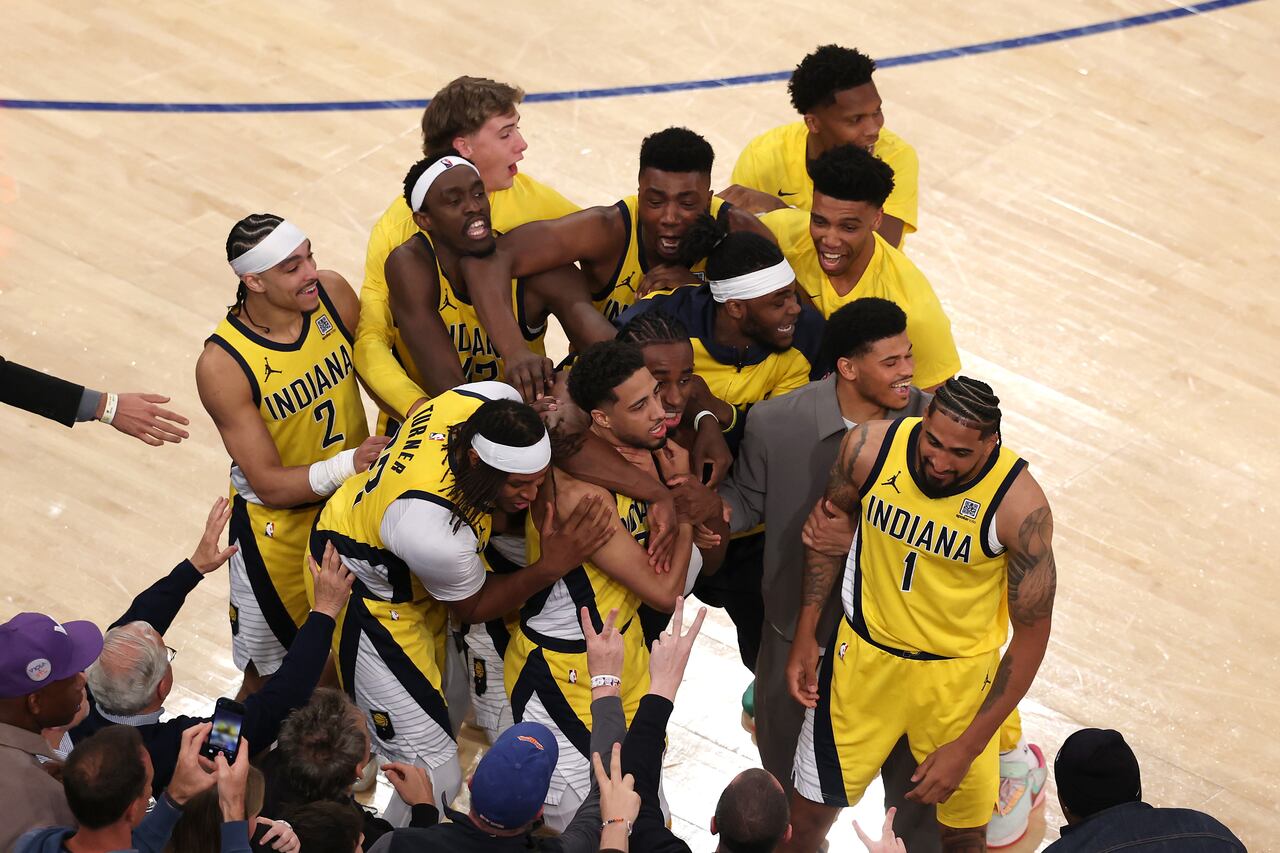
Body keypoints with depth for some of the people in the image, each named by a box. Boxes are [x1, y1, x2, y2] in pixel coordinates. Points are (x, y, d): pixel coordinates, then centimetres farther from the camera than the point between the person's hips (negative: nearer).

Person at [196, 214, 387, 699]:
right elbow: (269, 483, -21)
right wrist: (348, 465, -33)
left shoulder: (331, 292, -14)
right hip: (280, 526, -4)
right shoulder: (222, 366, -25)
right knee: (269, 676, 10)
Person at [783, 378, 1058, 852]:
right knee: (813, 804, 14)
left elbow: (1032, 634, -17)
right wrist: (805, 635, 2)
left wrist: (967, 747, -17)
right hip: (864, 653, 2)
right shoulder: (870, 447, -20)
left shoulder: (1019, 505, -26)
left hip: (958, 675, -2)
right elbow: (831, 522, 3)